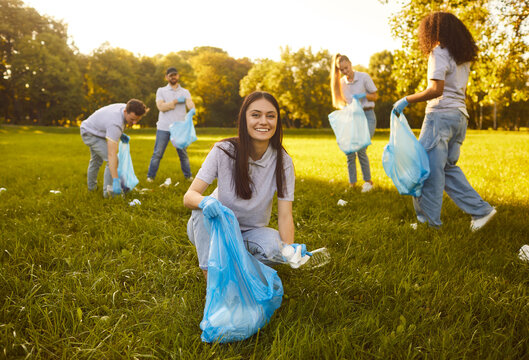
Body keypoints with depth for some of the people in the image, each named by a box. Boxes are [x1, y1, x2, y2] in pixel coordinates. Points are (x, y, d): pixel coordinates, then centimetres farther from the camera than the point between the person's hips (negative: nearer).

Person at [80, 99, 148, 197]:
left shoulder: (126, 108, -17)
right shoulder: (115, 125, -41)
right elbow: (111, 155, -45)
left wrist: (121, 135, -7)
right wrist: (116, 181, -48)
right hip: (91, 134, -9)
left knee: (96, 160, 27)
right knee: (111, 160, -19)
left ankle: (91, 186, 46)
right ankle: (108, 191, -10)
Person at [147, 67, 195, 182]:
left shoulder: (185, 92, 11)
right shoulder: (161, 91, 8)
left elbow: (190, 103, -10)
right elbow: (161, 107, -8)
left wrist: (193, 109, -34)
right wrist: (176, 101, -14)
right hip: (163, 128, -1)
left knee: (183, 153, 7)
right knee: (157, 153, 1)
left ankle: (188, 175, 19)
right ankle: (150, 176, 10)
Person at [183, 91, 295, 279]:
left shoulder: (283, 161, -13)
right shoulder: (223, 151, -18)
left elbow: (285, 216, -15)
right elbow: (189, 196, -21)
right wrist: (204, 201, -45)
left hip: (251, 232, 1)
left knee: (274, 248, -31)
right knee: (204, 208, -33)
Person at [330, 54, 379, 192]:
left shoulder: (364, 77, -5)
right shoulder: (341, 82, 7)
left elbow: (375, 96, 1)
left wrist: (363, 95, -18)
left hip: (367, 115, -4)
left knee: (361, 149, -17)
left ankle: (368, 181, 1)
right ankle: (352, 184, 5)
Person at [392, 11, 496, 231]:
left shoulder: (439, 53, -8)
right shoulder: (463, 57, 18)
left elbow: (436, 90, -19)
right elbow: (461, 90, 20)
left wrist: (406, 100, -14)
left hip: (441, 114, -9)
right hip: (460, 116, 9)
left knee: (429, 168, -4)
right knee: (448, 167, 13)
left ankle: (429, 221, 1)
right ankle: (481, 210, 10)